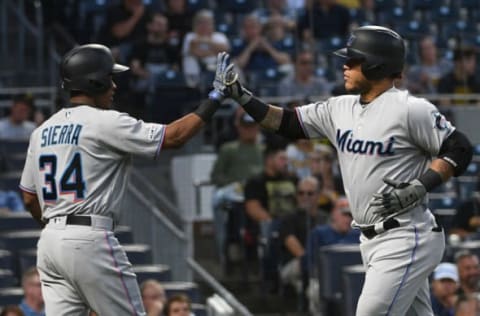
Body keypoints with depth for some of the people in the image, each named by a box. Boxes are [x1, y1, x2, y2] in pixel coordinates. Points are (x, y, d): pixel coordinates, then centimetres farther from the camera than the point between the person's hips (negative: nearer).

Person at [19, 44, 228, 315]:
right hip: (90, 241, -7)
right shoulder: (106, 122, -8)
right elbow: (173, 136, -11)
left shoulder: (42, 131, 14)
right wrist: (214, 101, -2)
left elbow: (30, 198, 19)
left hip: (49, 242, 7)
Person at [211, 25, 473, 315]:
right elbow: (288, 123, 14)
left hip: (406, 239, -8)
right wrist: (242, 96, 5)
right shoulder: (341, 109, 9)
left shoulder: (409, 109, -13)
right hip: (371, 239, 8)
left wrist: (419, 187, -21)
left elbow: (460, 150, -12)